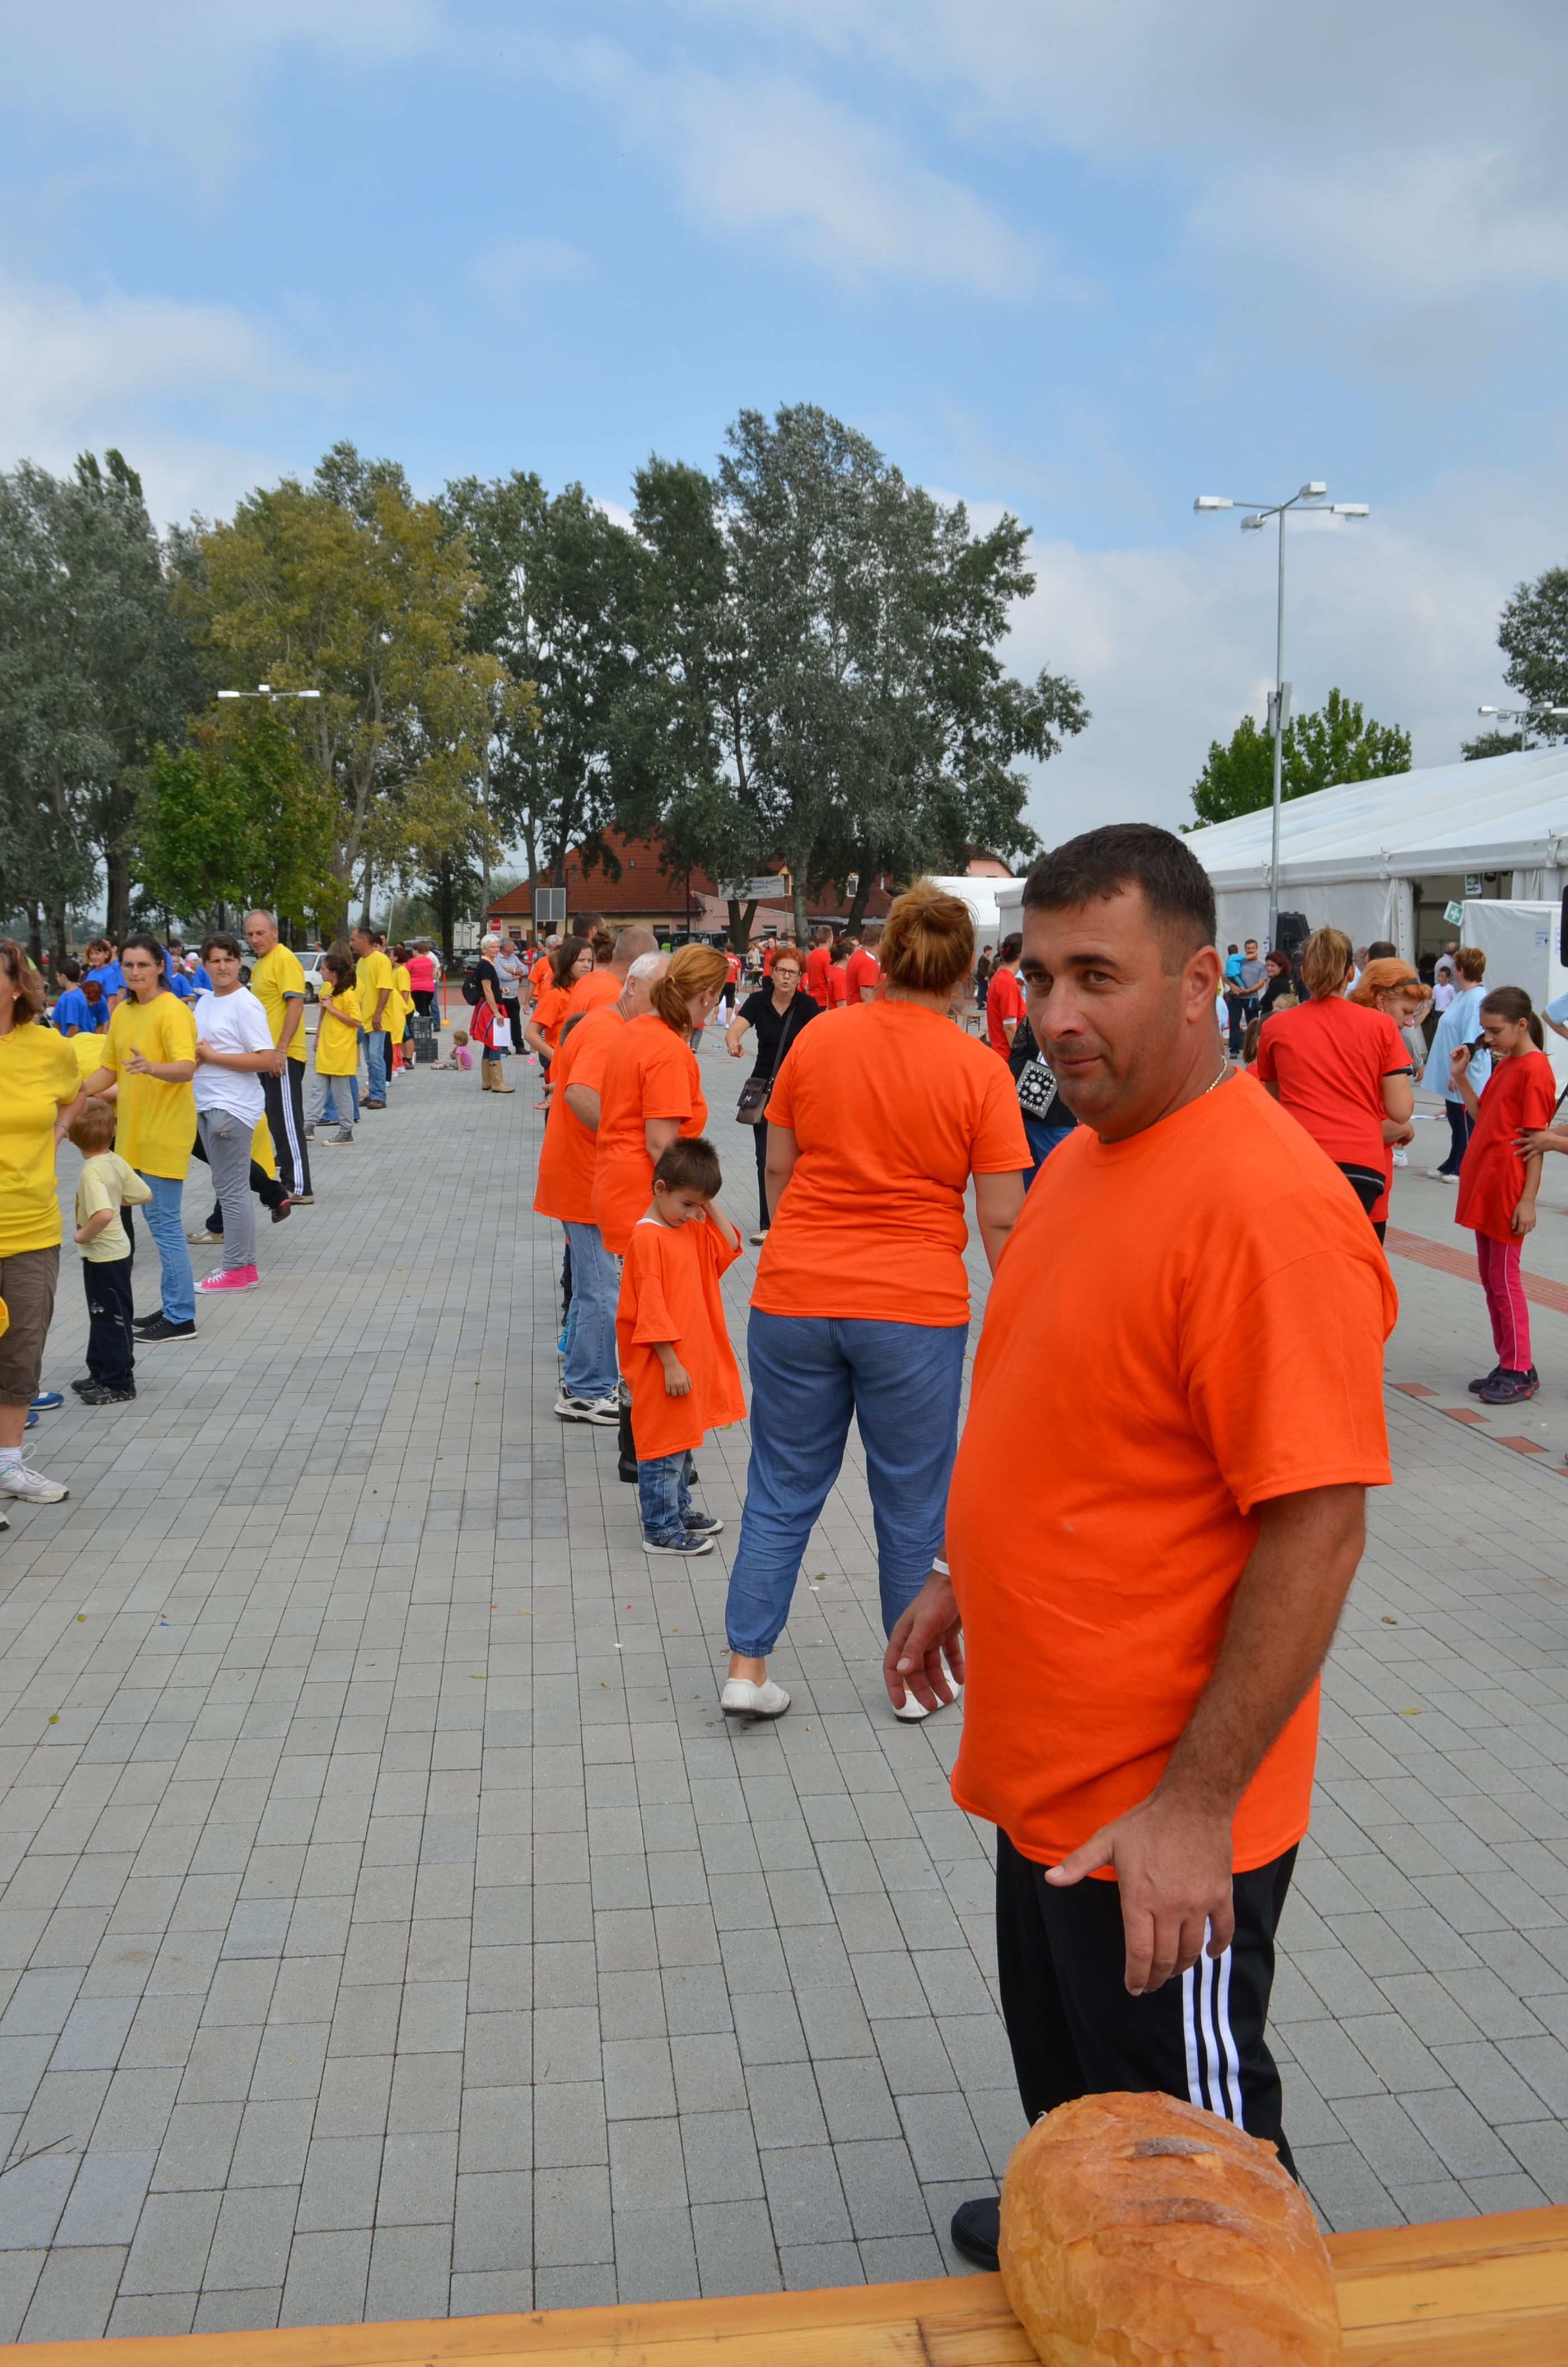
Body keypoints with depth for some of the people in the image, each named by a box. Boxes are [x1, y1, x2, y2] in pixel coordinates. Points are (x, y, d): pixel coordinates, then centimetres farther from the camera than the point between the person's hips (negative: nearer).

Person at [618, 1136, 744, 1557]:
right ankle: (660, 1530, 8)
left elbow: (729, 1248, 9)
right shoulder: (648, 1238, -19)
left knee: (683, 1439, 19)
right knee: (663, 1445, 0)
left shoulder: (691, 1229, 8)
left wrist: (709, 1205, -1)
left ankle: (679, 1510, 33)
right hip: (663, 1365, -9)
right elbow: (651, 1310, -21)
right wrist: (670, 1363, -21)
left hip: (692, 1358, 9)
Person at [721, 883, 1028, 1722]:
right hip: (916, 1308, -2)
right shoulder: (980, 1070, -8)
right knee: (911, 1502, 14)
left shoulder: (816, 1040, 0)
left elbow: (778, 1169, 8)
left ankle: (747, 1668, 18)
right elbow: (1001, 1219, -9)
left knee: (782, 1491, 15)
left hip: (794, 1297, 2)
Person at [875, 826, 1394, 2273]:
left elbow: (1318, 1529, -26)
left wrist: (1194, 1807, -24)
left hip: (1159, 1821, -8)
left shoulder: (1267, 1205, -26)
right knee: (1073, 2109, 29)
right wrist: (969, 1575, 18)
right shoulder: (1088, 1156, 4)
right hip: (1050, 1773, 9)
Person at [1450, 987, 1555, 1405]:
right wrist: (1461, 1077, 7)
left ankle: (1520, 1373, 4)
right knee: (1490, 1278, 12)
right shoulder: (1503, 1065, 14)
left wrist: (1528, 1200, -18)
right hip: (1482, 1185, 9)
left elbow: (1536, 1140, -16)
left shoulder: (1535, 1069, -13)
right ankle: (1509, 1365, 20)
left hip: (1507, 1190, -9)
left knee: (1504, 1279, -4)